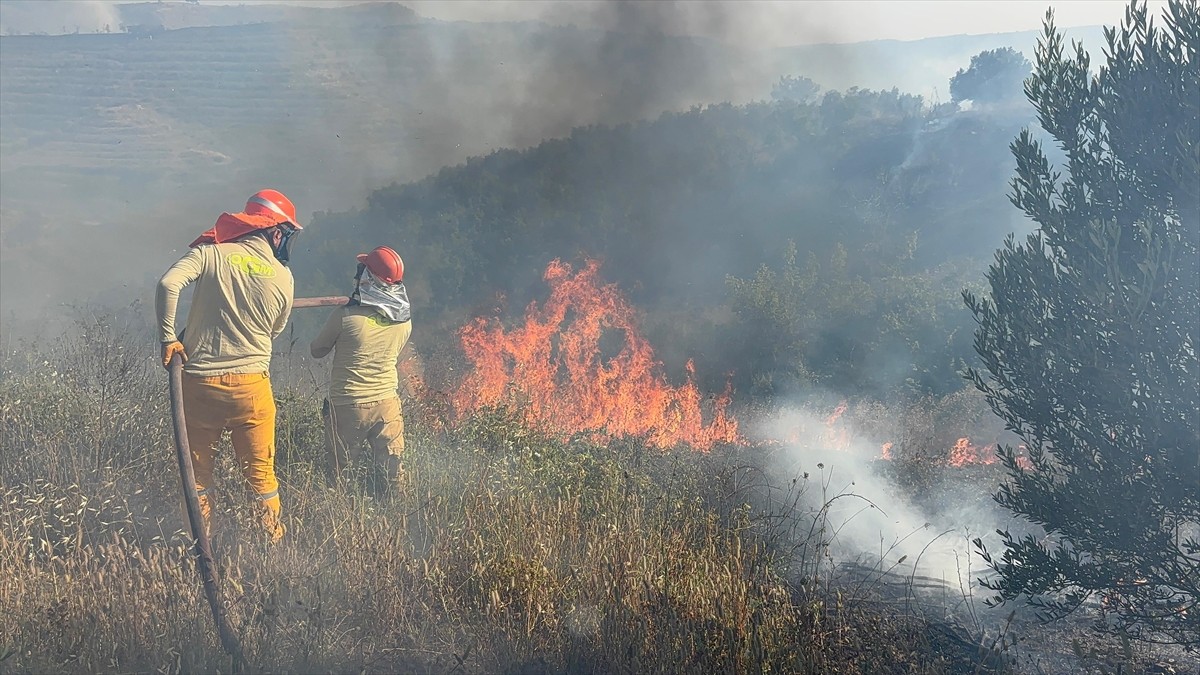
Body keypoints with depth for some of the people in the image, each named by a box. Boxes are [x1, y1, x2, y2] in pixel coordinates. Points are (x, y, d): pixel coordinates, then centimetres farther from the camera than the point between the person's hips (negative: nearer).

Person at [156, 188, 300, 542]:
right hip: (251, 384, 0)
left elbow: (168, 284, -18)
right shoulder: (282, 277, 2)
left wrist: (168, 337, -9)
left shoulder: (210, 254, -2)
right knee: (261, 474, 12)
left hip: (200, 382, 0)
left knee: (198, 474, 13)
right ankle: (275, 544, 18)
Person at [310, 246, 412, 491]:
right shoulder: (405, 321, -2)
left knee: (336, 474, 10)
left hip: (347, 406, -3)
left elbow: (316, 351, 1)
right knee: (392, 472, 9)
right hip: (387, 404, 3)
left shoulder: (345, 317, -15)